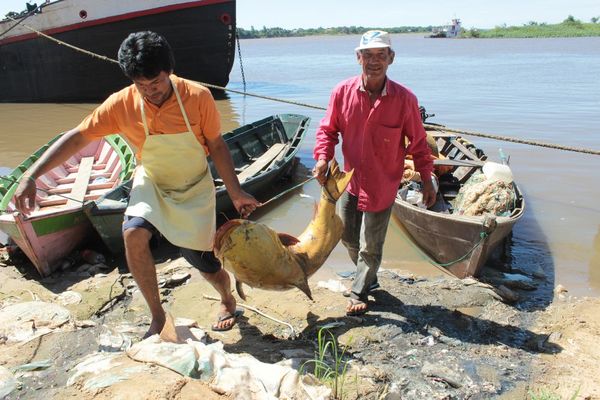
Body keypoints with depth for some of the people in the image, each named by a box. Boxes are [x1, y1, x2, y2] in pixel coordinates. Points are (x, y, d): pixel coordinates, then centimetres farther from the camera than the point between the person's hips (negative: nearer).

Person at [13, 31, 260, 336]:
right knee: (134, 233, -27)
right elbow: (77, 138, -15)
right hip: (152, 184, 1)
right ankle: (157, 317, -6)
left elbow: (216, 145, -12)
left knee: (201, 259, -1)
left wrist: (236, 193, -10)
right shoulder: (122, 104, -19)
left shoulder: (198, 97, -22)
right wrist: (30, 177, -22)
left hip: (194, 189, -1)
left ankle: (228, 300, 35)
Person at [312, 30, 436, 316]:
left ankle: (359, 293, 33)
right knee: (348, 236, 18)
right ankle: (368, 277, 47)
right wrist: (322, 158, -16)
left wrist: (426, 180, 0)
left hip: (382, 185, -3)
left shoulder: (404, 99, -15)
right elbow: (328, 129, 1)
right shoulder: (343, 92, -10)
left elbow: (418, 142, -4)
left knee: (370, 246, 8)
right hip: (351, 180, 3)